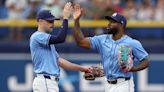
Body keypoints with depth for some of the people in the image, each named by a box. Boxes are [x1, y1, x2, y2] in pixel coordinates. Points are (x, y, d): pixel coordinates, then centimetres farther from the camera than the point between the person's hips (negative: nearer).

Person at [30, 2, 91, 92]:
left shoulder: (47, 40, 22)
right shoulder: (37, 37, -10)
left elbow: (59, 60, 20)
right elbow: (60, 39, -23)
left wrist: (81, 68, 15)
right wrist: (65, 18, -17)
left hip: (51, 82, 11)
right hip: (44, 81, -11)